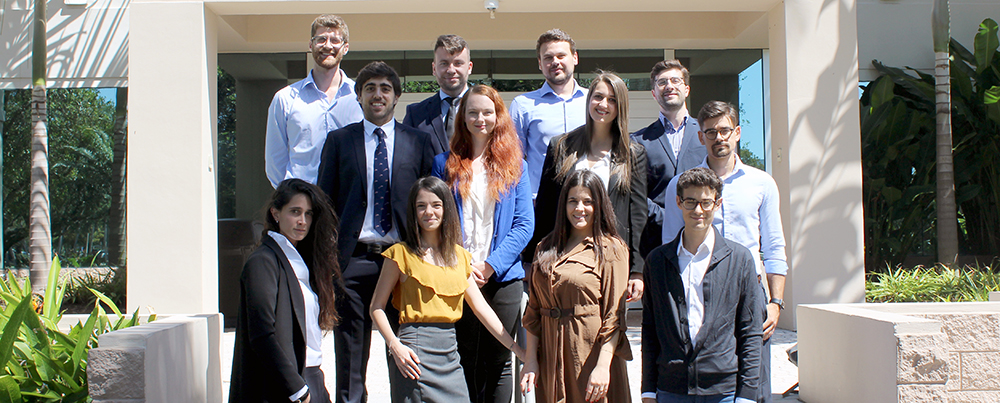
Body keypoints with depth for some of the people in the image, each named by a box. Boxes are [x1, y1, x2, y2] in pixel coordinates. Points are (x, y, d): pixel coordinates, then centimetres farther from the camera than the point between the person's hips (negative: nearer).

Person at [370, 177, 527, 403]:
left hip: (450, 351, 5)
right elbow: (377, 306, -2)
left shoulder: (459, 256, 12)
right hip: (416, 351, -5)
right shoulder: (402, 253, -2)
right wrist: (394, 346, -17)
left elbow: (481, 307, 11)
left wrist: (518, 350, 6)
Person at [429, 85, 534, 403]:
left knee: (499, 363, 6)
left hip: (503, 278, 0)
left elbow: (524, 224, 1)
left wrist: (491, 266, -11)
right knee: (465, 363, 6)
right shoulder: (445, 164, 7)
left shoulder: (515, 165, 7)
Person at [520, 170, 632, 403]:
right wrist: (531, 359, 3)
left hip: (590, 352, -4)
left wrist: (603, 365, -17)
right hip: (551, 355, 4)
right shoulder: (547, 248, 11)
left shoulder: (610, 249, -4)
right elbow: (534, 310, 9)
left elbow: (614, 315, -10)